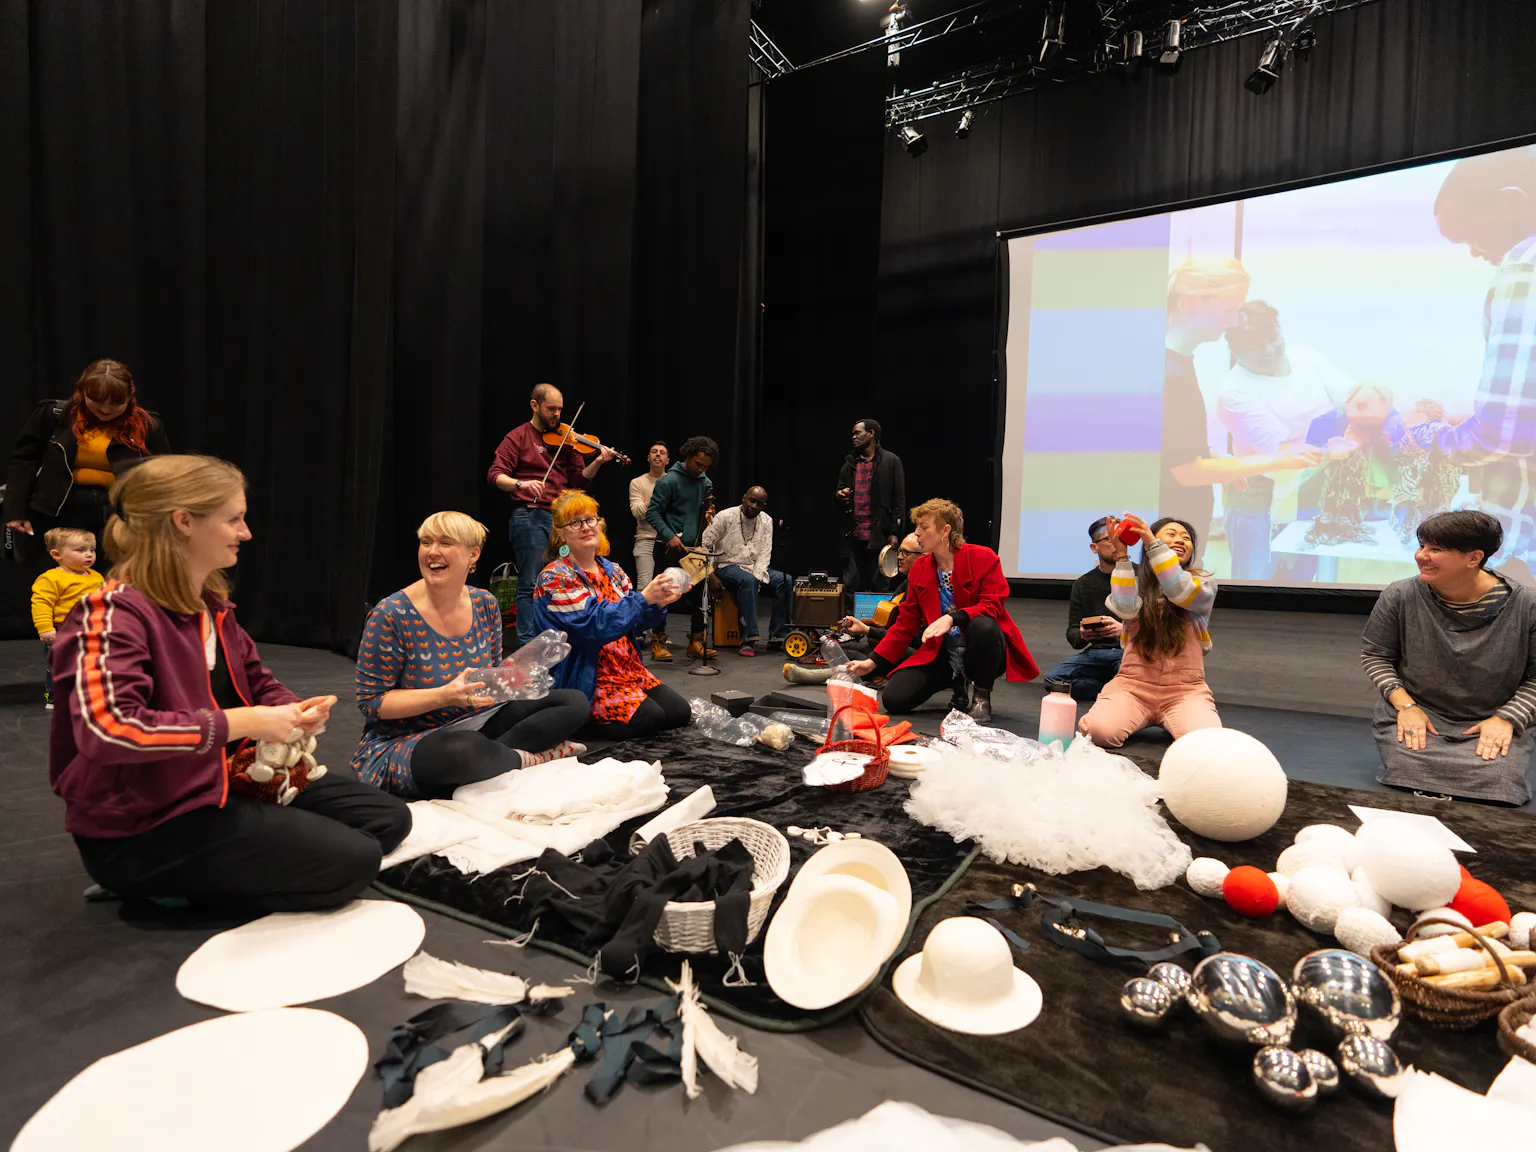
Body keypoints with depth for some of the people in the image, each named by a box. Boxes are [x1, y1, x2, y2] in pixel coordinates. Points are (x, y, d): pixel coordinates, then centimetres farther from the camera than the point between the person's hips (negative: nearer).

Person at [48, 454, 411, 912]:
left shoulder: (213, 603, 6)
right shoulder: (114, 613, -21)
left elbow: (257, 682, 19)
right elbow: (107, 729, -36)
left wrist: (295, 711, -5)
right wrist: (244, 722, -30)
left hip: (227, 779, 9)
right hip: (142, 828, -9)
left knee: (388, 818, 8)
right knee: (352, 861, -17)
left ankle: (228, 873, 6)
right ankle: (187, 884, 0)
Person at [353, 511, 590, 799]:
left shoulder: (485, 605, 1)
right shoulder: (391, 615, -15)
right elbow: (371, 701, -13)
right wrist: (445, 695, -26)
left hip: (472, 726, 6)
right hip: (401, 744, -5)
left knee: (574, 702, -7)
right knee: (464, 748, -42)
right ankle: (532, 759, -11)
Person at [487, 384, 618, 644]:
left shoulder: (564, 439, 13)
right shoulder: (518, 437, 1)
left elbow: (578, 479, 10)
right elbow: (495, 475, -8)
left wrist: (598, 462, -8)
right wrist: (521, 483, -27)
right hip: (530, 517, -5)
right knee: (531, 584, -3)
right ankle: (528, 643, 4)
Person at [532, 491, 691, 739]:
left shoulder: (611, 569, 11)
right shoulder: (554, 579, -11)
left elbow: (635, 624, 9)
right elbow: (594, 624, -23)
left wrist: (658, 605, -11)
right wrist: (643, 598, -27)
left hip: (629, 669, 7)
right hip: (584, 679, -7)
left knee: (680, 712, -5)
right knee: (650, 718, -23)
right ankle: (587, 719, 4)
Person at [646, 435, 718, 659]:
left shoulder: (706, 483, 9)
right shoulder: (669, 480, -9)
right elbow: (652, 512, -11)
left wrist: (709, 514, 1)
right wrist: (669, 536, -20)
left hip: (694, 547, 6)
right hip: (670, 548, -6)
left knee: (697, 595, 6)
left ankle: (696, 642, 15)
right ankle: (657, 642, 11)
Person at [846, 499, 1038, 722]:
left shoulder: (983, 558, -9)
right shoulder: (919, 569, 5)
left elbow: (993, 605, -18)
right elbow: (906, 623, 7)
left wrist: (951, 618, -35)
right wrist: (873, 662, 0)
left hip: (982, 651, -4)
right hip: (941, 653, 4)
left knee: (983, 626, -39)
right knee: (893, 699, -13)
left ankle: (982, 696, -11)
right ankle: (958, 682, 14)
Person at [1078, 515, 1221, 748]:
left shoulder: (1203, 581, 7)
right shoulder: (1136, 580, 9)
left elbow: (1179, 592, -17)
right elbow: (1126, 609, -14)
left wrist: (1152, 543, -22)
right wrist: (1121, 555, -15)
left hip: (1185, 691, 0)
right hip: (1132, 685, 0)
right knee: (1098, 731, -28)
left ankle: (1174, 722, 8)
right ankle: (1140, 719, 9)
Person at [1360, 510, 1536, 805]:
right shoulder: (1400, 596, -9)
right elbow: (1374, 655, 0)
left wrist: (1506, 718, -12)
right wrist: (1404, 705, -11)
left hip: (1491, 726, 1)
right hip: (1415, 717, 0)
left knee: (1491, 796, -21)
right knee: (1411, 787, -22)